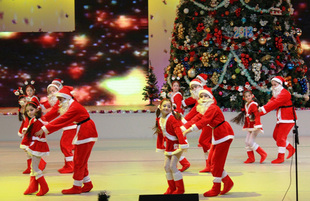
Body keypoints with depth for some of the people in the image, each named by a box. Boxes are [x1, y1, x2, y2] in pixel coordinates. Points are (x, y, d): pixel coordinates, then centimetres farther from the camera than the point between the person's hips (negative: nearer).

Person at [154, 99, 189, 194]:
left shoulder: (172, 118, -18)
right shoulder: (159, 120, 5)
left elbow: (178, 131, -26)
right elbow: (160, 134, 16)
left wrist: (182, 145, -33)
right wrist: (160, 147, 19)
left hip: (176, 144, -8)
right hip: (169, 146, 8)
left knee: (172, 166, -11)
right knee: (167, 166, 8)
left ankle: (180, 189, 1)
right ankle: (172, 188, 22)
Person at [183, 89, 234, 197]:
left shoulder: (212, 108, -18)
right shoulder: (203, 109, 13)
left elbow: (204, 121, -29)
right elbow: (196, 119, 4)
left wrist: (190, 129, -35)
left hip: (224, 134, -10)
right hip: (217, 135, 10)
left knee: (217, 161, -8)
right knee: (213, 161, 9)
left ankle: (216, 189, -2)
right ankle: (228, 182, 19)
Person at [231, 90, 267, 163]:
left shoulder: (253, 105, -17)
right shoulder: (245, 105, 10)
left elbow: (257, 116, -23)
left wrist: (258, 126, -30)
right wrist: (245, 126, 22)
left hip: (255, 127, -9)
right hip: (250, 127, 9)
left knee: (251, 142, -13)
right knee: (247, 142, 8)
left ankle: (263, 154, -1)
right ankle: (251, 158, 18)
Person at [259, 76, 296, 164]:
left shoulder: (284, 93, -17)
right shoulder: (276, 94, 14)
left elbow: (275, 103, -28)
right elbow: (271, 103, 4)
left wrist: (263, 108, -35)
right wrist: (259, 112, -9)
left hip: (288, 118, -10)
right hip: (280, 119, 10)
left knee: (281, 137, -8)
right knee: (276, 136, 12)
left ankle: (280, 157, 2)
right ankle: (291, 149, 28)